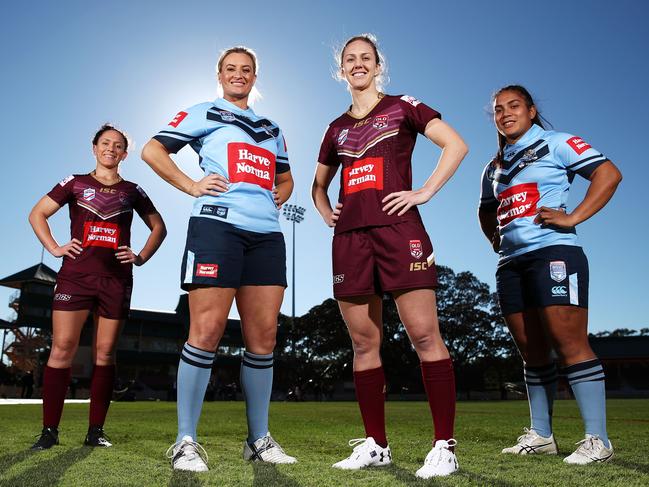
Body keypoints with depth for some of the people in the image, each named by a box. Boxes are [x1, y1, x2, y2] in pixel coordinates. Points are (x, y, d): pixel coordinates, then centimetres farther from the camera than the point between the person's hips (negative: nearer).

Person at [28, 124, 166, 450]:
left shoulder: (132, 191, 13)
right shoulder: (76, 183, 11)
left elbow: (159, 228, 19)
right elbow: (37, 214, 12)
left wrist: (141, 257, 7)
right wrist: (54, 248, 0)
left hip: (117, 279, 1)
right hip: (76, 275, -1)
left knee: (105, 352, 2)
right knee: (62, 348, -7)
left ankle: (96, 430, 9)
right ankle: (49, 430, 1)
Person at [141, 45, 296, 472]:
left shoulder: (272, 129, 30)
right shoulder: (202, 114, 15)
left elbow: (286, 177, 37)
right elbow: (152, 151, 8)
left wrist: (280, 194, 15)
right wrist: (191, 186, -4)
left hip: (267, 233, 5)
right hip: (217, 224, -5)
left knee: (263, 338, 2)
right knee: (206, 333, -10)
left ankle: (260, 440, 12)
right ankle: (186, 441, 1)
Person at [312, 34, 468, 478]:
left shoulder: (402, 107, 10)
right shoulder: (336, 129, 21)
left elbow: (456, 145, 0)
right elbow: (319, 185, 32)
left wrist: (425, 191, -8)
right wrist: (327, 213, 14)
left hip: (397, 228, -5)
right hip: (350, 238, 5)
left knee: (425, 335, -9)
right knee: (364, 343, 4)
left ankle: (445, 447, -1)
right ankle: (375, 445, 14)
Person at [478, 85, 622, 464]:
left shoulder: (555, 144, 3)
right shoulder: (494, 168, 22)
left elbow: (609, 173, -7)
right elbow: (486, 210, 36)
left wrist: (573, 217, -14)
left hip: (552, 253, -7)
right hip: (511, 262, 7)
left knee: (569, 344, -11)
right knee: (532, 351, 9)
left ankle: (598, 440, -4)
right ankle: (541, 435, 17)